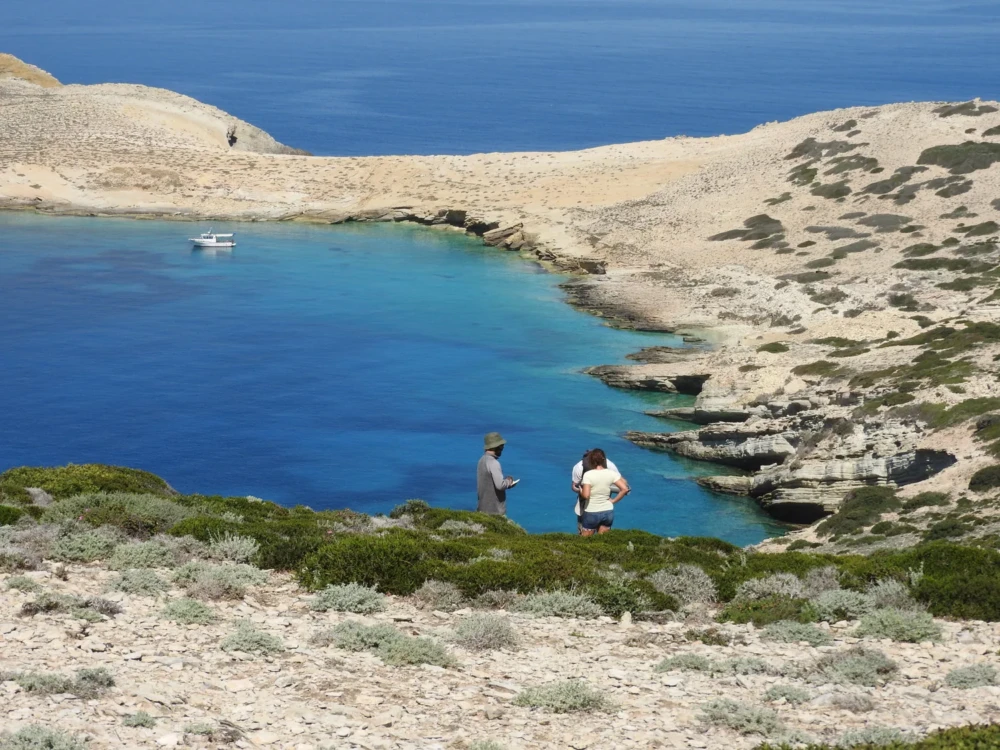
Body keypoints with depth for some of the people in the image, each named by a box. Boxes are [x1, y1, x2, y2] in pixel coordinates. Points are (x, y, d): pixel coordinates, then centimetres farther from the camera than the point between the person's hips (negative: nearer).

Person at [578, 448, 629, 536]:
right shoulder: (611, 474, -6)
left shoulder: (588, 475, -17)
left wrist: (581, 490, -2)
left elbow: (586, 495, -24)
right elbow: (624, 489, -9)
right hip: (608, 512, 4)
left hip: (592, 513, -4)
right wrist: (613, 500, 2)